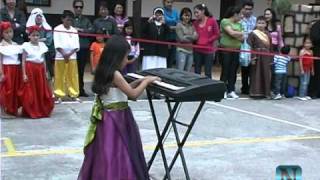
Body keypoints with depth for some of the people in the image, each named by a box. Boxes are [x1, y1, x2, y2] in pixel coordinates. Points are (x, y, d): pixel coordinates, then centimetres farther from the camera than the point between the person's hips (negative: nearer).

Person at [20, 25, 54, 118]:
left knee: (42, 91, 7)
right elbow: (23, 61, -5)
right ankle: (31, 112, 10)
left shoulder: (42, 45, 8)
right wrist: (24, 74, -11)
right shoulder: (26, 46, -4)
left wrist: (45, 72, 11)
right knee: (31, 92, 0)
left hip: (40, 70, 4)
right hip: (30, 69, -4)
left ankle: (43, 111, 18)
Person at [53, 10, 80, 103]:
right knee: (60, 77, 1)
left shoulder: (74, 31, 9)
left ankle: (74, 94, 10)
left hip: (72, 56, 3)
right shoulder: (57, 29, -1)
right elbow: (57, 44, -8)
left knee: (73, 76, 4)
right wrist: (64, 54, -16)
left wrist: (70, 54, -10)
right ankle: (59, 95, 6)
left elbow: (76, 45, 3)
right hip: (60, 56, -3)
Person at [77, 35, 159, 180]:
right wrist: (146, 82, -5)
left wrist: (138, 82, 12)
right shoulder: (115, 74, -20)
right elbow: (133, 94, -18)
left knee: (112, 155, 17)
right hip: (115, 119, -9)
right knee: (116, 155, -1)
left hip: (109, 116, 9)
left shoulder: (104, 72, 7)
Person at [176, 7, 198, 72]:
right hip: (182, 51, -5)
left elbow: (196, 37, 2)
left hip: (190, 51, 5)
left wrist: (186, 36, -9)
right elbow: (181, 38, -10)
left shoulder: (192, 26, 12)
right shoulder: (179, 25, -2)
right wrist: (191, 37, 0)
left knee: (188, 73, 9)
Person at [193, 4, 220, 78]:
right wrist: (195, 40, -7)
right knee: (197, 72, 9)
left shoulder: (212, 20, -7)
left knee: (208, 73, 3)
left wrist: (208, 41, -11)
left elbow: (217, 35, -3)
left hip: (208, 51, -3)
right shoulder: (195, 23, 4)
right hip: (197, 50, 4)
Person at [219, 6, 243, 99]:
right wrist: (241, 33, 1)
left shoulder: (239, 24, 16)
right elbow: (231, 32, -15)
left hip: (236, 50, 6)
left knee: (233, 71, 4)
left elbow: (242, 38, 12)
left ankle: (231, 91, 9)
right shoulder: (225, 21, -4)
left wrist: (236, 34, -7)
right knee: (225, 71, -4)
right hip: (226, 49, -6)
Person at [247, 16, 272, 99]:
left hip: (266, 57, 4)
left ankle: (266, 92, 14)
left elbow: (270, 47, 11)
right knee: (256, 75, 0)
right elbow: (249, 46, -7)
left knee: (266, 75, 6)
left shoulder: (268, 34, 10)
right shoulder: (253, 33, -2)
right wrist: (252, 58, -13)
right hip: (257, 56, -4)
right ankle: (256, 93, 5)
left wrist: (271, 59, 7)